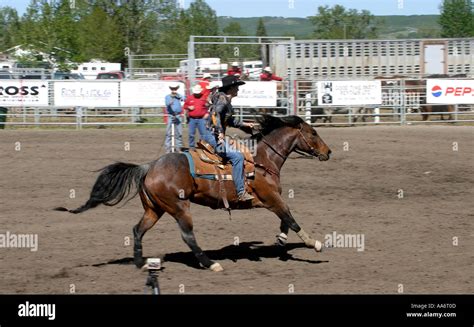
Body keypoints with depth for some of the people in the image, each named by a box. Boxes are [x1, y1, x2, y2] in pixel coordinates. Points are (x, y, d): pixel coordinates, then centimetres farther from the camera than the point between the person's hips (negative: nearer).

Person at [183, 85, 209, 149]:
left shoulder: (204, 98, 3)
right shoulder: (189, 98, 8)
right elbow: (185, 106, 15)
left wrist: (207, 113, -6)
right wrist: (189, 107, -6)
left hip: (201, 119, -2)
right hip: (192, 119, 2)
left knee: (204, 133, -3)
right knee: (191, 134, 4)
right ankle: (191, 146, 14)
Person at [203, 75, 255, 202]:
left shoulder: (227, 101, 18)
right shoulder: (222, 99, -12)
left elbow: (230, 121, 29)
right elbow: (215, 113, -26)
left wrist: (245, 124, 23)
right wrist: (220, 133, -30)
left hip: (218, 135, 11)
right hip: (213, 135, -11)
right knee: (237, 156, -22)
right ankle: (241, 192, -26)